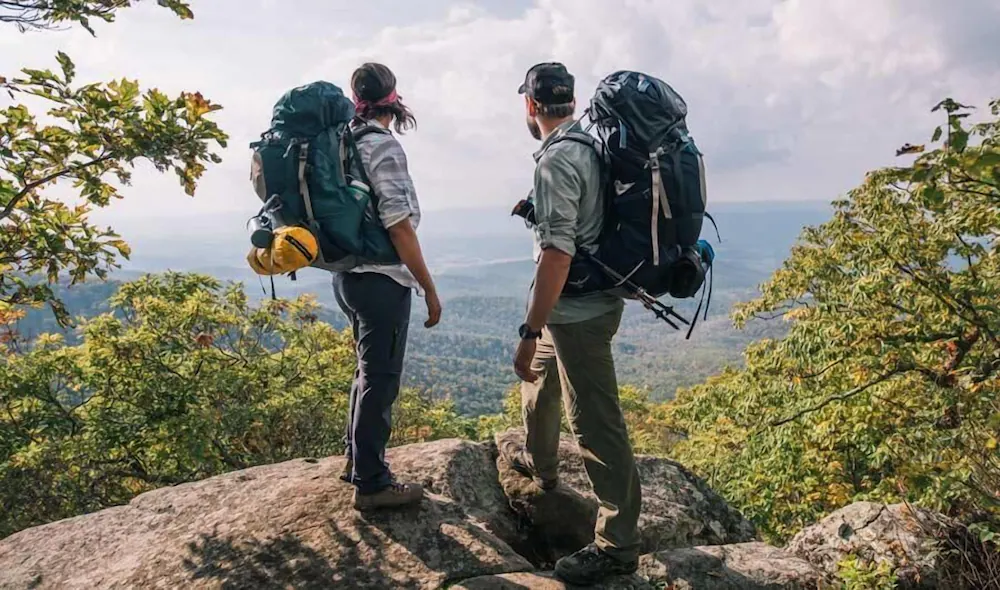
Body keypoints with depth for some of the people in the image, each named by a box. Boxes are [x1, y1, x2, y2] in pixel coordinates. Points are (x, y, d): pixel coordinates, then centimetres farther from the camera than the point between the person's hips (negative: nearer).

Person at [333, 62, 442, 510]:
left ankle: (356, 459, 35)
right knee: (381, 378, 1)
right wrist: (429, 288, -14)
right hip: (381, 279, -9)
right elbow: (398, 224, -20)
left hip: (350, 274, 9)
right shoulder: (383, 145, -15)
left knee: (369, 369, 21)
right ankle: (370, 483, 12)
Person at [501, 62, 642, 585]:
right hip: (587, 301, 10)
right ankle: (538, 462, 51)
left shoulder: (555, 160, -20)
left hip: (577, 311, -10)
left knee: (595, 425, -3)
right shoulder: (590, 145, 9)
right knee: (539, 376, 29)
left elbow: (557, 252, -28)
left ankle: (617, 546, 9)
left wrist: (530, 332, -26)